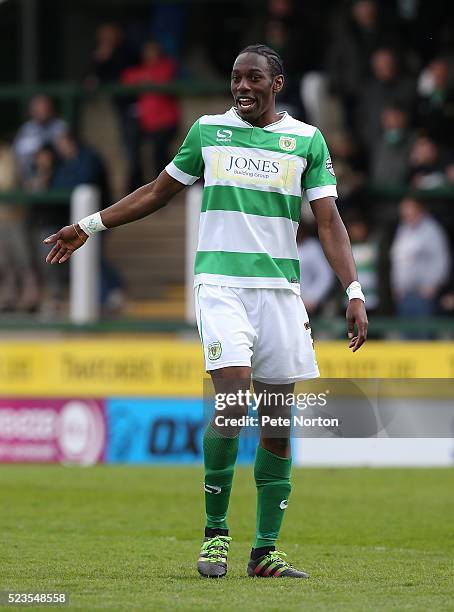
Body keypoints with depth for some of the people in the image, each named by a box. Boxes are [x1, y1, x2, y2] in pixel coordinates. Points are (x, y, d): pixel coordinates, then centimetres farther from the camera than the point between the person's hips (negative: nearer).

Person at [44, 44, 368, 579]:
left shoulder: (306, 140, 7)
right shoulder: (208, 131, 8)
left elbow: (328, 222, 3)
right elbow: (156, 193, 20)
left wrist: (354, 293, -7)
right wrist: (88, 227, 22)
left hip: (281, 289, 2)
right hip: (221, 285, -1)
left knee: (277, 425, 0)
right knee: (232, 402, -19)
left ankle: (265, 550, 7)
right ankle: (215, 532, -5)